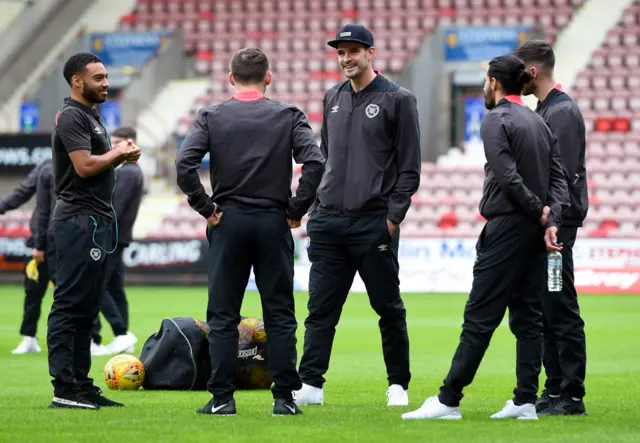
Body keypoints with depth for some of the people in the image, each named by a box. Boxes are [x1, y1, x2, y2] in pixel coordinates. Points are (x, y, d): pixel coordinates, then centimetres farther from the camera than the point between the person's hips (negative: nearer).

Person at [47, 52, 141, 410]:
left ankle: (81, 383, 14)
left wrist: (120, 154, 5)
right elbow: (85, 166, -21)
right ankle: (64, 389, -10)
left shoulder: (92, 117, 19)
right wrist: (118, 153, -6)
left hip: (97, 220, 10)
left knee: (86, 309, 11)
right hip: (79, 221, -10)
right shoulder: (72, 117, -11)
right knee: (70, 305, -9)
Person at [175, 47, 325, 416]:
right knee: (280, 314, 5)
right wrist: (297, 209, -4)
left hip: (228, 221, 0)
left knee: (223, 315, 5)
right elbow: (314, 161, -13)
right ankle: (284, 397, 3)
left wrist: (205, 207, -2)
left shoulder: (211, 117, 1)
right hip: (274, 223, 0)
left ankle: (222, 399, 2)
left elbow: (184, 164, -11)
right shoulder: (289, 116, 1)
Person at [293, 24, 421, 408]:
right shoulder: (333, 98, 14)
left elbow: (409, 167, -5)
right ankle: (311, 385, 0)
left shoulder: (397, 100, -3)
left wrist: (393, 216, -11)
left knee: (389, 308, 3)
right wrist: (316, 206, 13)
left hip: (374, 223, -5)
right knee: (321, 309, 1)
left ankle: (399, 385, 13)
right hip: (329, 222, 5)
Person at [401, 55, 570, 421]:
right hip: (535, 228, 8)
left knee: (480, 317, -8)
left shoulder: (496, 120, -9)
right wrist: (552, 221, -4)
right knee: (528, 316, 9)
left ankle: (449, 400, -7)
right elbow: (559, 178, 7)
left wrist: (539, 211, -8)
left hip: (507, 227, -8)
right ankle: (526, 401, 7)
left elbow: (508, 177, -17)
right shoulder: (539, 122, 14)